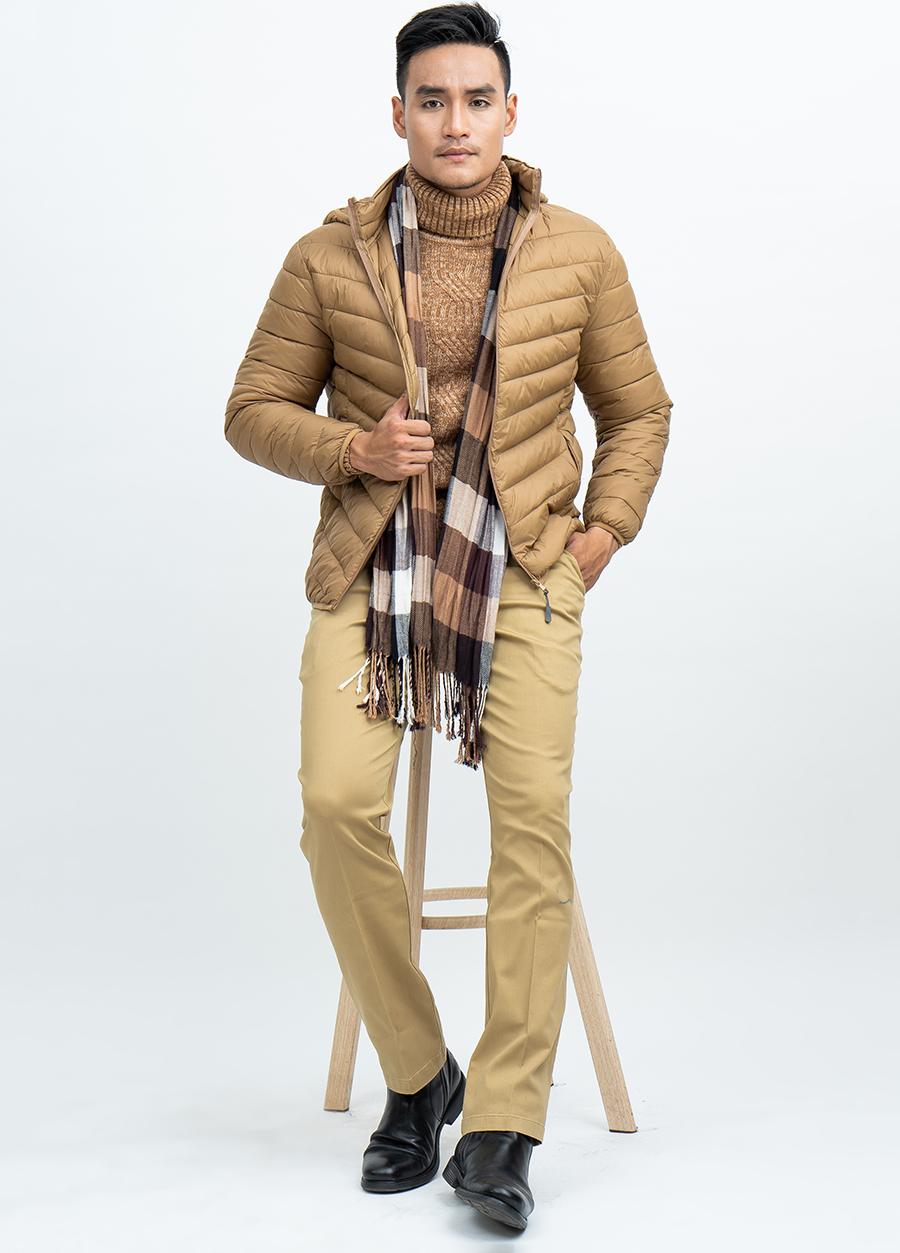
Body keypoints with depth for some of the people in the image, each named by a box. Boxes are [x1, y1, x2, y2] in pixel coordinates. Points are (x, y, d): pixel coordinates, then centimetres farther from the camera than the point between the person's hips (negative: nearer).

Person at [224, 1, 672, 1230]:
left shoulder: (579, 253, 6)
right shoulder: (328, 257, 5)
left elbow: (638, 409, 17)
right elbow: (255, 409, 11)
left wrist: (604, 531, 3)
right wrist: (351, 448, -7)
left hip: (522, 572, 0)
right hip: (367, 571, 1)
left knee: (534, 810, -19)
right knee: (338, 804, -20)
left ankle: (501, 1129, -10)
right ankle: (417, 1078, 2)